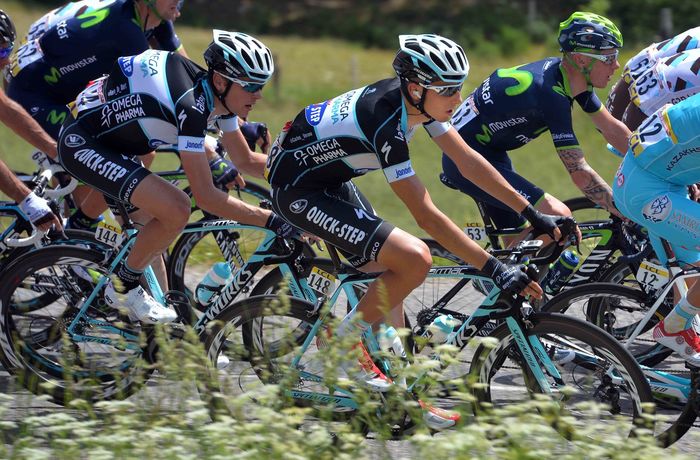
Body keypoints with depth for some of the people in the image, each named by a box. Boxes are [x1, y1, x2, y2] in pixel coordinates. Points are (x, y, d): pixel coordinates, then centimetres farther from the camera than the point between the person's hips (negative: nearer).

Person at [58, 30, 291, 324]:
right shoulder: (191, 104, -30)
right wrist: (270, 221, -26)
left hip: (108, 142, 10)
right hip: (82, 143, -10)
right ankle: (123, 288, -2)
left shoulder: (217, 94, -3)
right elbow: (206, 197, -29)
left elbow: (246, 160, 12)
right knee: (176, 212, -22)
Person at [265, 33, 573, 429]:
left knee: (388, 276, 9)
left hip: (331, 178, 10)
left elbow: (468, 161, 1)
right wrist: (495, 269, -31)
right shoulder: (386, 123, -32)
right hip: (298, 190, -10)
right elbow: (427, 216, -31)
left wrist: (533, 214, -1)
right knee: (415, 258, -20)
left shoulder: (419, 99, -7)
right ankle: (344, 341, -2)